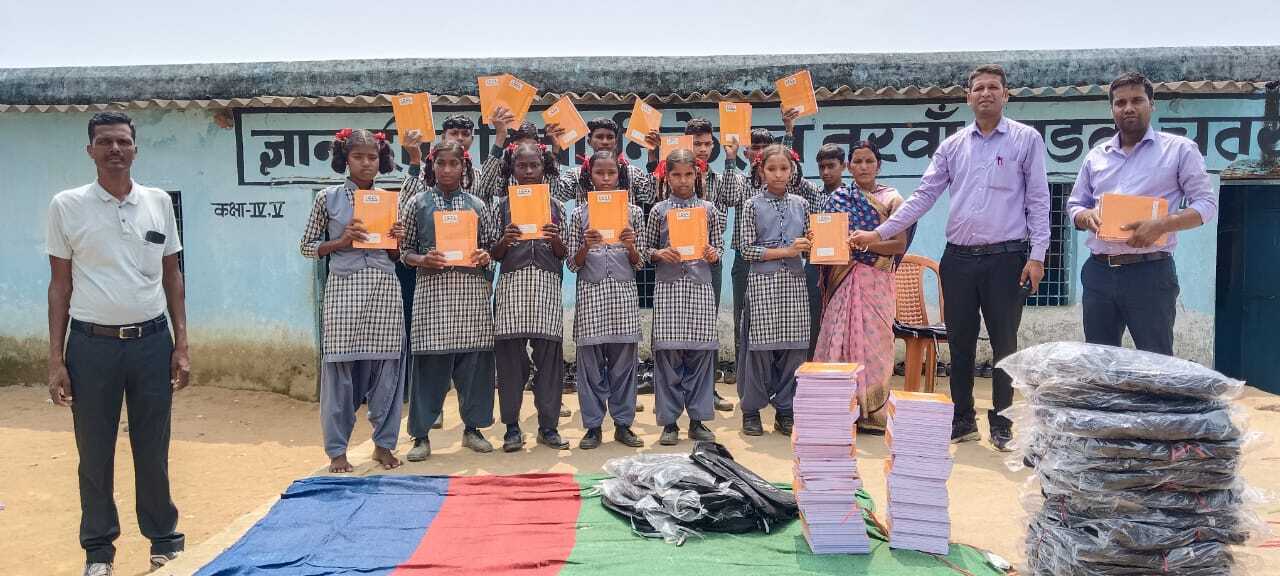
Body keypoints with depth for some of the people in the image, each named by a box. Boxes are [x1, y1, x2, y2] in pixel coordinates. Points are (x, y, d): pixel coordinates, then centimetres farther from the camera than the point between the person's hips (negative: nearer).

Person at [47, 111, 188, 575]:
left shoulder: (158, 202, 5)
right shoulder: (67, 205, -1)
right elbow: (60, 284, 2)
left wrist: (181, 345, 4)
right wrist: (56, 359, -2)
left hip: (152, 341, 1)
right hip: (92, 344, -1)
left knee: (153, 450, 10)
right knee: (94, 453, 9)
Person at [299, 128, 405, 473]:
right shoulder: (328, 198, 3)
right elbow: (307, 246, 6)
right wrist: (340, 242, -10)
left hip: (384, 289, 2)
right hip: (344, 288, -2)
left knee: (386, 366, 3)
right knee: (340, 368, -1)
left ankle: (383, 443, 17)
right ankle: (337, 449, 11)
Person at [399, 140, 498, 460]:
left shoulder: (476, 205, 10)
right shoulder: (418, 202, 7)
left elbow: (491, 246, 16)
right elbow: (404, 250, 8)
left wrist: (485, 257, -6)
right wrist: (423, 260, -12)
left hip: (471, 290, 2)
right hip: (432, 289, -2)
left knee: (474, 358, 4)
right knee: (430, 362, -1)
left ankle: (473, 427, 19)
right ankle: (421, 435, 9)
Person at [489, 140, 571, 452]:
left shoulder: (555, 205, 10)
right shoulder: (502, 204, 8)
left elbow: (564, 254, 10)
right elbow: (493, 254, 7)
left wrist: (555, 240, -11)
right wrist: (505, 241, -13)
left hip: (546, 284, 1)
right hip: (512, 284, -1)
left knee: (549, 353, 1)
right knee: (510, 354, -1)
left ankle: (548, 425, 11)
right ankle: (512, 426, 9)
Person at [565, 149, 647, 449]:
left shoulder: (633, 212, 6)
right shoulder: (580, 214, 5)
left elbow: (639, 263, 7)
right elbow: (573, 264, 4)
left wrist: (631, 246, -12)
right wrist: (586, 246, -14)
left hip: (623, 292, 1)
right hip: (591, 293, 0)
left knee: (624, 360, 3)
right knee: (590, 361, 1)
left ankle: (623, 424, 15)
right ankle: (593, 426, 11)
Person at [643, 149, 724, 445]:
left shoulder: (708, 209, 9)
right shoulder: (659, 210, 6)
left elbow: (717, 246, 13)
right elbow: (647, 249, 10)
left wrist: (713, 254, -8)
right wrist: (660, 254, -10)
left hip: (700, 285, 1)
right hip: (668, 287, -1)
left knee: (701, 351, 1)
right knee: (668, 352, -2)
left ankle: (698, 419, 12)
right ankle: (669, 421, 7)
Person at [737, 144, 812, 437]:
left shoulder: (800, 204, 10)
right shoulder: (753, 206, 0)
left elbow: (807, 246, 16)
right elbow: (746, 250, -6)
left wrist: (810, 244, -7)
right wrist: (785, 251, -12)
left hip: (794, 282, 3)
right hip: (763, 283, -3)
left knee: (794, 346, 3)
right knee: (760, 347, -1)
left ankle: (785, 411, 14)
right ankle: (751, 411, 11)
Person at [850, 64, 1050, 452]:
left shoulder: (1026, 139, 1)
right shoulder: (952, 146, 9)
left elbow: (1038, 199, -1)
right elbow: (923, 197, 7)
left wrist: (1037, 255, -9)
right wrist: (880, 233, 0)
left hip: (1006, 258, -3)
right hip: (959, 258, 3)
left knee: (1004, 344, 5)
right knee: (960, 343, 9)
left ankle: (1002, 425, 17)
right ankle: (963, 421, 22)